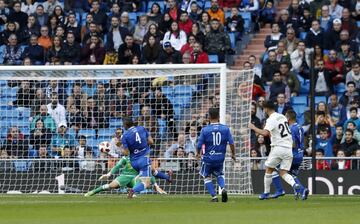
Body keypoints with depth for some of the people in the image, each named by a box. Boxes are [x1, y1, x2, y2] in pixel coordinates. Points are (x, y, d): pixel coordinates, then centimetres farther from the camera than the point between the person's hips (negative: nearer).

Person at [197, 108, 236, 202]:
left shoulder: (205, 130, -11)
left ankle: (214, 196, 8)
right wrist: (233, 154, 12)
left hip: (208, 158, -2)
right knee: (219, 174, 25)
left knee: (207, 177, 18)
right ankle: (223, 188, -4)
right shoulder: (225, 129, -6)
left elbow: (199, 145, -6)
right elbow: (231, 143, -5)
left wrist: (198, 154, 16)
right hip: (220, 158, 2)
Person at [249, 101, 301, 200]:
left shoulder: (271, 119, -10)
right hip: (288, 148, 6)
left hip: (278, 147, -6)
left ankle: (266, 193, 15)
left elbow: (265, 133, -24)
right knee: (283, 173, 6)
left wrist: (253, 128, -12)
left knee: (269, 169, 10)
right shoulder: (282, 117, 15)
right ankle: (295, 185, -20)